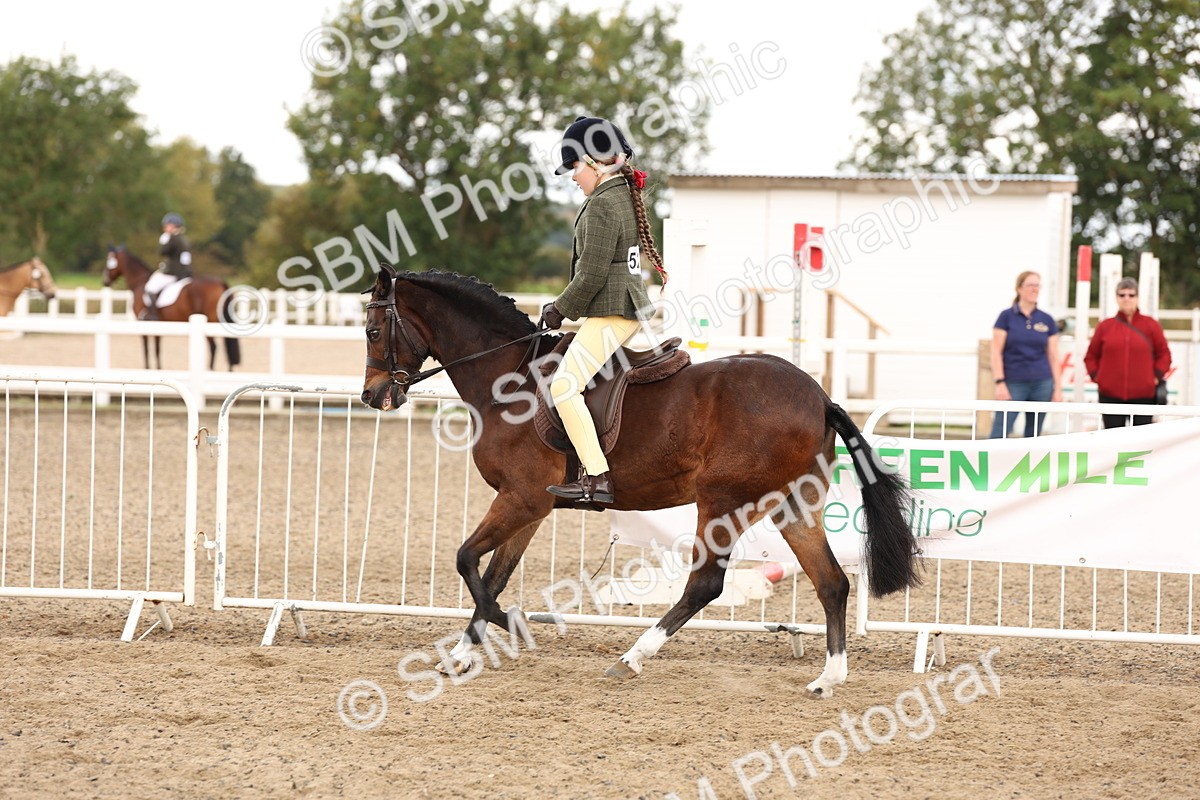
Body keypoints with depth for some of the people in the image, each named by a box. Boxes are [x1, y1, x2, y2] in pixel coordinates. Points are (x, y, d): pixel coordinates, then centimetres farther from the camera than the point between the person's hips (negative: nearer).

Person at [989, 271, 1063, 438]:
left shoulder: (1047, 320, 8)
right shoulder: (1007, 317, 0)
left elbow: (1053, 356, 10)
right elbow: (996, 352, -3)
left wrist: (1058, 388, 4)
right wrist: (1000, 383, -12)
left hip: (1041, 384, 3)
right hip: (1013, 384, -3)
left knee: (1033, 436, 4)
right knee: (1000, 433, -10)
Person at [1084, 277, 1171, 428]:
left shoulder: (1151, 325, 3)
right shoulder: (1105, 326, 6)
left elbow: (1164, 355, 8)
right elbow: (1091, 356, 13)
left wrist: (1157, 377, -3)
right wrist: (1096, 376, 0)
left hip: (1143, 395, -1)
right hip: (1110, 395, 1)